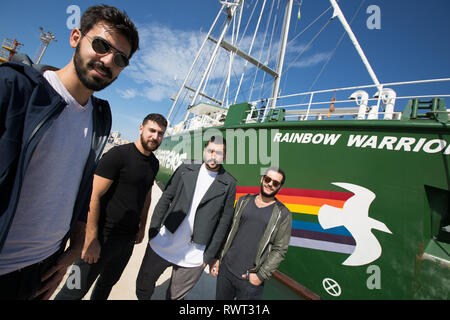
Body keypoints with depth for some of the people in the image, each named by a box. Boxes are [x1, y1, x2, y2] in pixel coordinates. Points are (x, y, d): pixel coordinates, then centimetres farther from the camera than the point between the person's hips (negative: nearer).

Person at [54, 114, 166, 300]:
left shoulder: (154, 163, 5)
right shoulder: (118, 154, -16)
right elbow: (94, 196, -18)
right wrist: (91, 239, -18)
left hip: (129, 238, 6)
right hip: (104, 235, -6)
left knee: (108, 283, 25)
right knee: (76, 290, 10)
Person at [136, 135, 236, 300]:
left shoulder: (229, 184, -6)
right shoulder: (185, 169, -1)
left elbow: (224, 221, -4)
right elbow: (165, 199, 3)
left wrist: (209, 255, -3)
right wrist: (152, 230, 0)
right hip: (161, 245, 3)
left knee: (175, 296, 16)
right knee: (143, 287, 21)